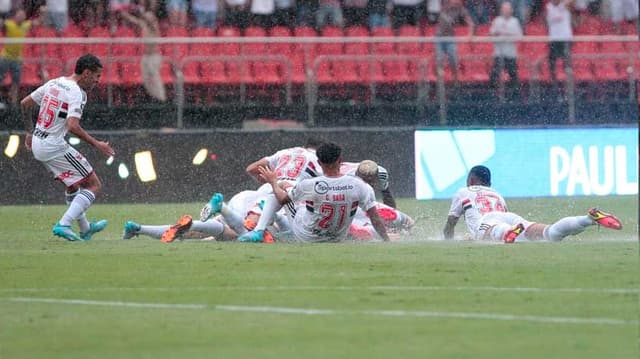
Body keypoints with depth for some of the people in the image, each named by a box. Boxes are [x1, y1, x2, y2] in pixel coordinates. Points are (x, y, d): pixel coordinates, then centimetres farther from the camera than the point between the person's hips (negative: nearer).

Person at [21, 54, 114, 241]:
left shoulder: (53, 83, 10)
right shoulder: (76, 93, -15)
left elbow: (25, 103, 17)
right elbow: (72, 126, -28)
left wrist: (30, 132, 26)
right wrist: (97, 144, -20)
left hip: (37, 145, 9)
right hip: (55, 147, -9)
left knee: (74, 183, 27)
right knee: (93, 184, -1)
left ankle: (85, 228, 36)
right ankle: (63, 224, -12)